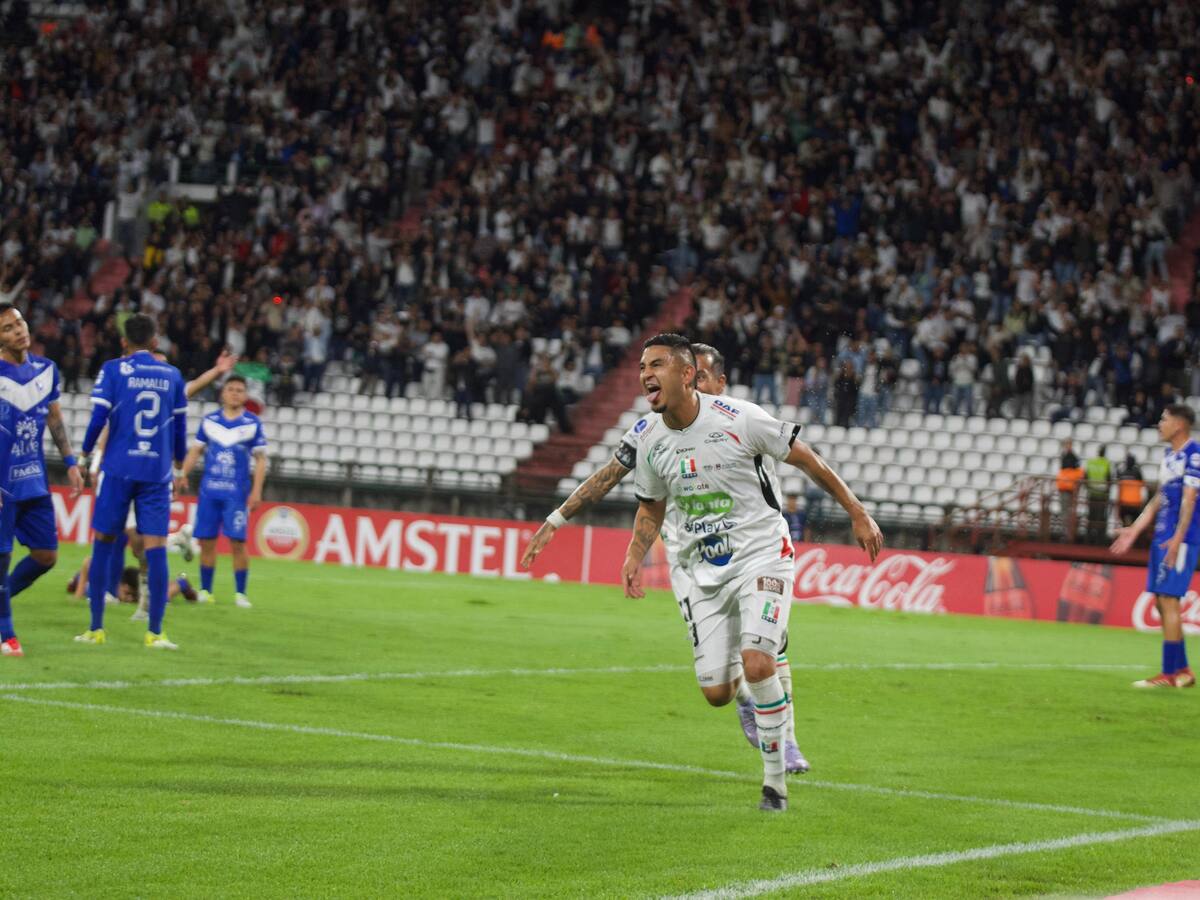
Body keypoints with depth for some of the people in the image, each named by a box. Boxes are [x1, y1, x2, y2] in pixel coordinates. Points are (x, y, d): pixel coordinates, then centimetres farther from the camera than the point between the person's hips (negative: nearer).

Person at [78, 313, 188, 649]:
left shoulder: (113, 370, 0)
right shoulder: (172, 375, 8)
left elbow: (99, 417, -6)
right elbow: (179, 426, 13)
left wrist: (85, 452, 10)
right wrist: (180, 461, 29)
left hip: (118, 468, -1)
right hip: (157, 472, 1)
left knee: (103, 544, 8)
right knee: (156, 548, 0)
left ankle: (96, 628, 10)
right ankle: (155, 632, -4)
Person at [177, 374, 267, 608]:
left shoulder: (253, 424, 1)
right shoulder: (209, 420, 7)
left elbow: (260, 459, 2)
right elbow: (196, 450, 11)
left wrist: (256, 490, -5)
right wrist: (183, 475, -3)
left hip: (237, 493, -2)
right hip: (209, 490, 2)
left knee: (238, 542, -7)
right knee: (206, 541, 3)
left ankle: (240, 594, 1)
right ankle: (205, 591, 11)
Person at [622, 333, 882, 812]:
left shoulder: (736, 418, -15)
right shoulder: (650, 438, 0)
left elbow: (805, 459, -5)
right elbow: (651, 506, 17)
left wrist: (857, 513, -3)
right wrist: (634, 556, 0)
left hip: (761, 555, -5)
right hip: (705, 571, 5)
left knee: (757, 666, -23)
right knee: (717, 693, -3)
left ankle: (775, 779, -5)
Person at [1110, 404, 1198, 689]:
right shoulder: (1169, 454, 16)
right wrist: (1134, 530, 21)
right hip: (1161, 537, 9)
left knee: (1168, 600, -11)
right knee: (1161, 602, 9)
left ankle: (1169, 673, -9)